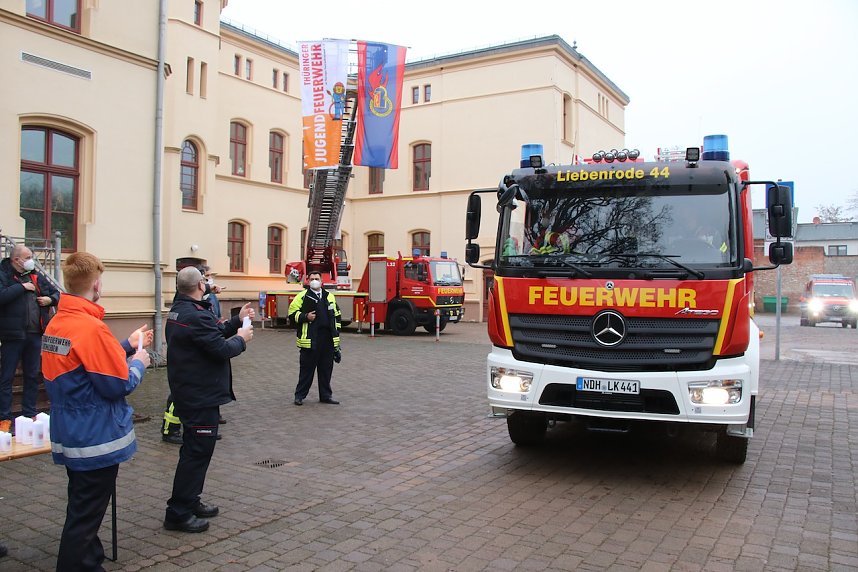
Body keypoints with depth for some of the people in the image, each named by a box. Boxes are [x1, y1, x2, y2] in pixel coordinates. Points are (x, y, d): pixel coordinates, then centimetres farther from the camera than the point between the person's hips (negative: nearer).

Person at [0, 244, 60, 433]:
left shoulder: (37, 276, 12)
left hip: (35, 334, 6)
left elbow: (56, 293, 22)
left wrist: (51, 299, 2)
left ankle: (30, 414, 24)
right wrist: (22, 287, -17)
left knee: (33, 375, 13)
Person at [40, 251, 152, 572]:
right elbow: (119, 385, -21)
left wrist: (127, 346, 13)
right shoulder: (92, 328, -24)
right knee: (85, 517, 4)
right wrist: (138, 363, -4)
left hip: (70, 435, 9)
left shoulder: (56, 324, 4)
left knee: (83, 509, 23)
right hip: (96, 438, -9)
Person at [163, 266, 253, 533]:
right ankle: (178, 513, 6)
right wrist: (241, 339, -6)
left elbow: (213, 335, 10)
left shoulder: (178, 310, 9)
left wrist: (237, 321, 6)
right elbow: (222, 349, -24)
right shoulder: (197, 316, -24)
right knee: (197, 451, -2)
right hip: (201, 395, -11)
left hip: (188, 391, 11)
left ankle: (190, 501, 32)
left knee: (195, 449, 21)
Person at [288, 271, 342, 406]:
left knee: (326, 369, 10)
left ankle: (326, 395, 21)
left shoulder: (329, 297, 15)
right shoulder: (303, 296, 0)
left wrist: (336, 331, 15)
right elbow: (292, 313, -2)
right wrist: (305, 317, -15)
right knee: (307, 369, 1)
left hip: (328, 341, 5)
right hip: (310, 340, -4)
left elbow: (336, 315, 22)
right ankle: (300, 395, 12)